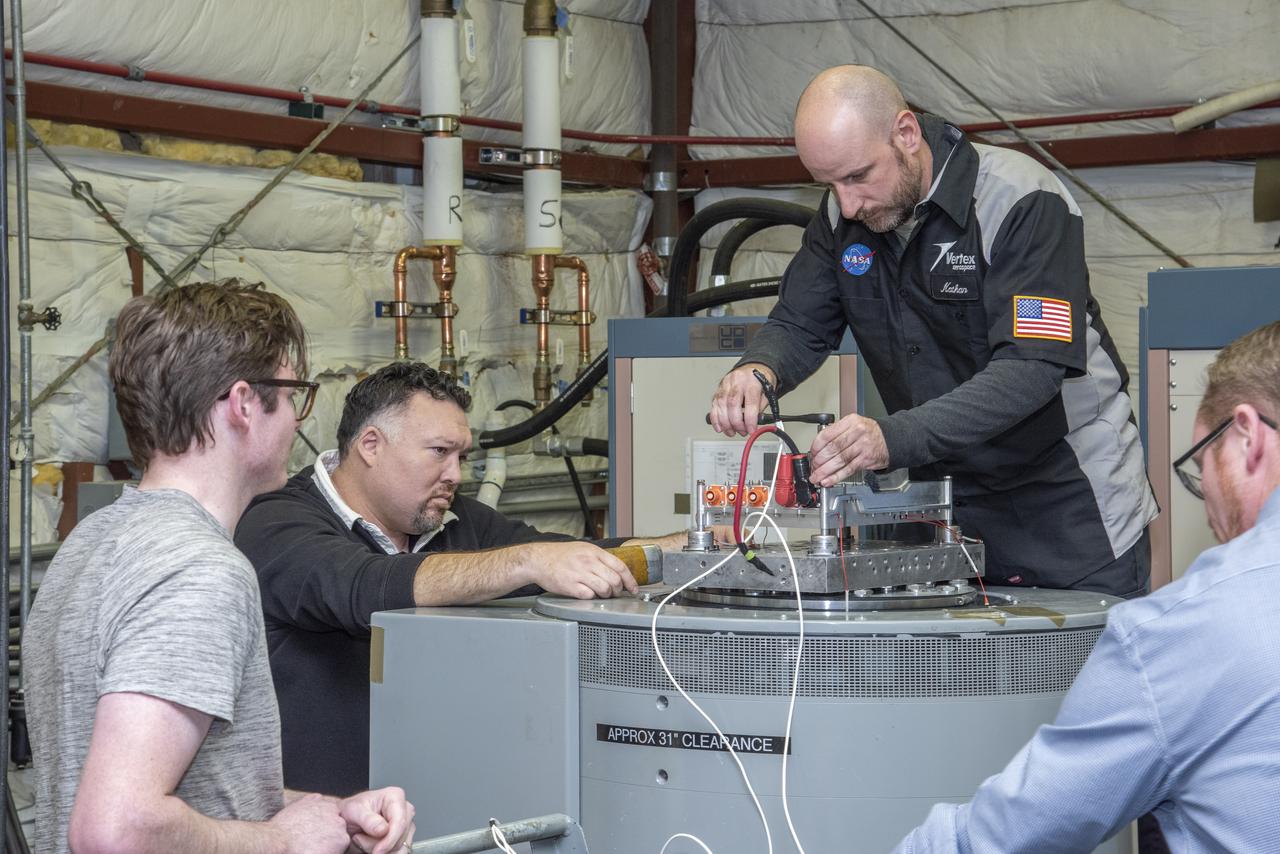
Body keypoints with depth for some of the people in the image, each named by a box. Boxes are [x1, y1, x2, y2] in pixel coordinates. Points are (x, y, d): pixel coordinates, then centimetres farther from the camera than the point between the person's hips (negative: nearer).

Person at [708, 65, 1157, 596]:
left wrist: (893, 438, -44)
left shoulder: (1023, 203, -22)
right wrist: (757, 370, -24)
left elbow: (1031, 368, -32)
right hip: (949, 508, 5)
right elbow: (798, 326, 2)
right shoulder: (844, 213, -3)